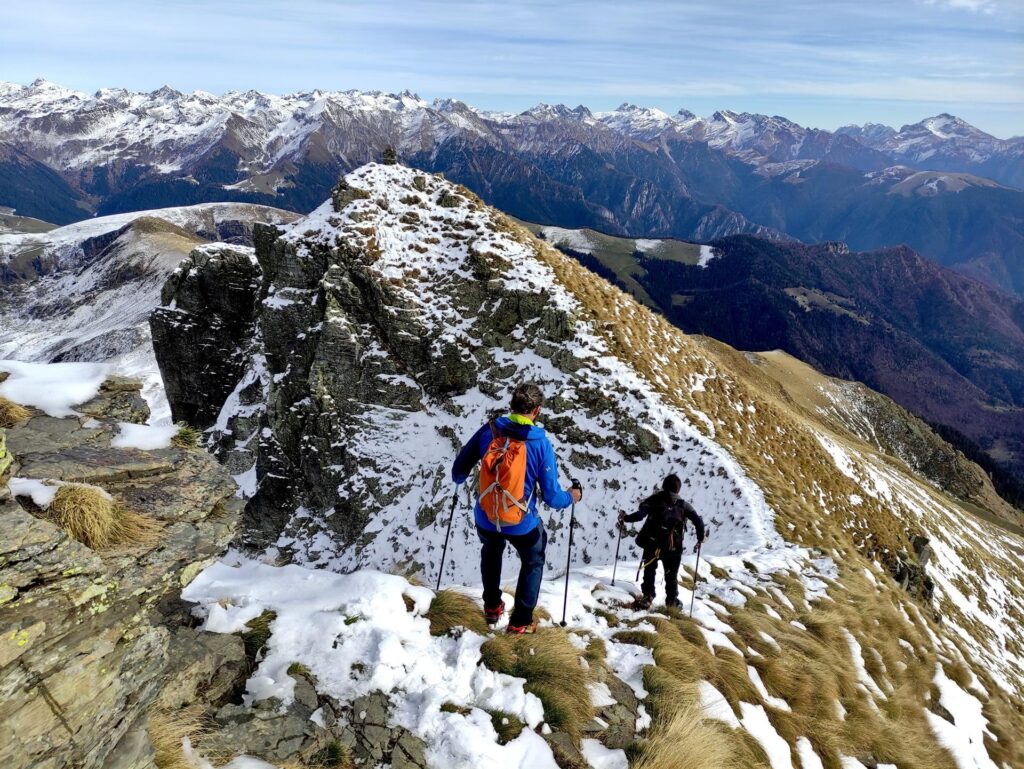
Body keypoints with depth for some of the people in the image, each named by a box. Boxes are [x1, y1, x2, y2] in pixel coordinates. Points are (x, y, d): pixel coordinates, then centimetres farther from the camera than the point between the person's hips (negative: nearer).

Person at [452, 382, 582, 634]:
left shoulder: (488, 430, -11)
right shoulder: (541, 444, -17)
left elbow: (458, 472, 0)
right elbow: (551, 497, -13)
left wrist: (459, 478, 24)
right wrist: (571, 497, 9)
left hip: (485, 520, 3)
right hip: (522, 525, -2)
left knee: (491, 551, 37)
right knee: (533, 562, 29)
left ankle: (492, 607, 46)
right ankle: (520, 622, 29)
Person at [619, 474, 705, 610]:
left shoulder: (655, 499, 1)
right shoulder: (683, 504, 6)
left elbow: (640, 514, -13)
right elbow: (698, 521, 1)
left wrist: (626, 518, -3)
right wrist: (700, 537, 15)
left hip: (652, 543, -1)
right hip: (673, 546, 1)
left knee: (649, 570, 13)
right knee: (671, 574, 20)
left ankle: (647, 596, 5)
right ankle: (672, 600, 26)